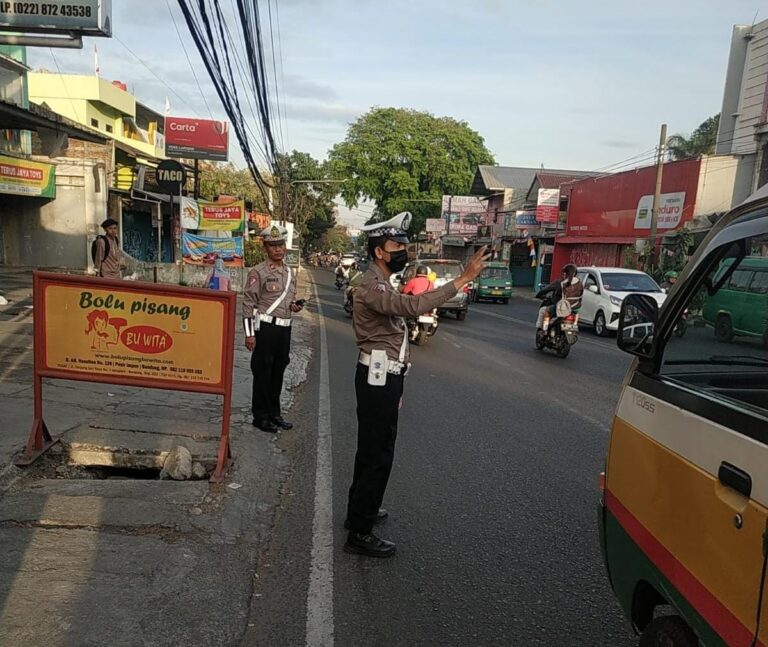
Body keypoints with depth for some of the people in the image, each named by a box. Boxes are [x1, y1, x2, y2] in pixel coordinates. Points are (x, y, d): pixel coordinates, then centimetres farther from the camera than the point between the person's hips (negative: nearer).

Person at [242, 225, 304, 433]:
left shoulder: (290, 273, 14)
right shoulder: (258, 272, -6)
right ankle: (260, 416, 11)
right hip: (265, 328, -6)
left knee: (278, 372, 13)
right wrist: (249, 334, -14)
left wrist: (295, 306, 2)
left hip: (285, 329, 7)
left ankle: (274, 413, 25)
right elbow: (248, 303, -10)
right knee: (262, 373, 1)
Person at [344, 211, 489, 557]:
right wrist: (464, 278, -40)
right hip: (378, 380, -11)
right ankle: (360, 533, 6)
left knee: (372, 448, 21)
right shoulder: (373, 287, -19)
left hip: (383, 378, 11)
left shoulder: (381, 284, 16)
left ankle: (360, 509, 37)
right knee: (377, 454, -4)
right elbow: (415, 305, -39)